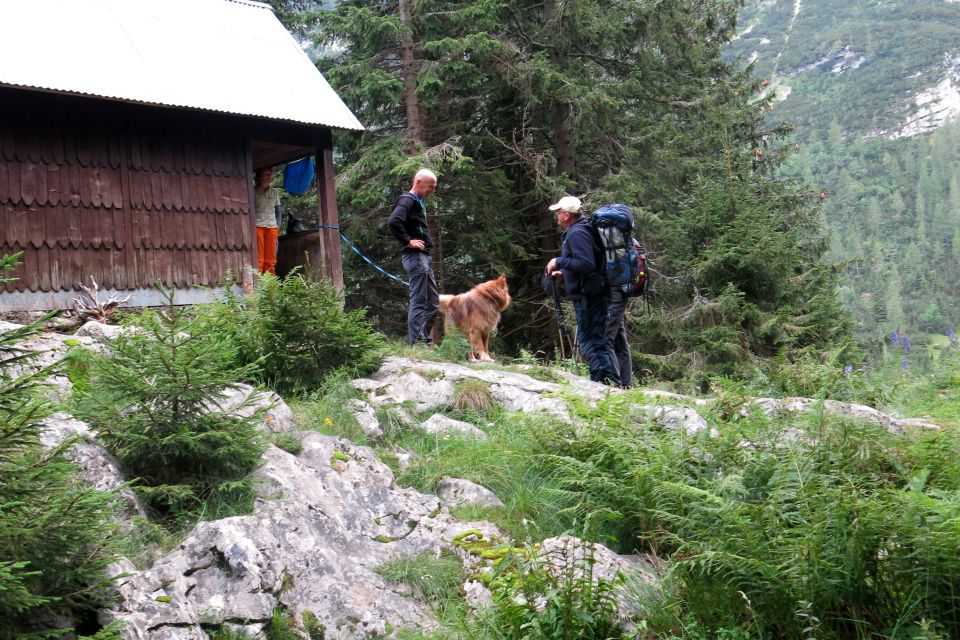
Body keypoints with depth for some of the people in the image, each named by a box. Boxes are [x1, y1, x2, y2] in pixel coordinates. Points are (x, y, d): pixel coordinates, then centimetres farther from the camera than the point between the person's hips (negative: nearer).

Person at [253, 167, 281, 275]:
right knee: (258, 258, -8)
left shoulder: (274, 192, 15)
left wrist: (278, 226, 8)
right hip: (258, 226, -4)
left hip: (272, 226, 4)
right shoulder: (254, 191, 3)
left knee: (270, 258, 1)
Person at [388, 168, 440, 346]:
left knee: (433, 302, 13)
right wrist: (408, 241, -20)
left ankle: (426, 341, 19)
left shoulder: (418, 203, 20)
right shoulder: (407, 201, -10)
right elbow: (393, 222, -27)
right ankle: (416, 343, -7)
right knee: (419, 301, -9)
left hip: (423, 257, 10)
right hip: (415, 256, -10)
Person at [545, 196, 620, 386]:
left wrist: (559, 261, -16)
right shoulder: (576, 231, 18)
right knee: (596, 342, 14)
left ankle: (606, 381, -9)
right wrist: (563, 273, 19)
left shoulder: (577, 234, -15)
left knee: (591, 343, -8)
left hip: (588, 297, -11)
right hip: (590, 294, 11)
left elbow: (586, 264, -26)